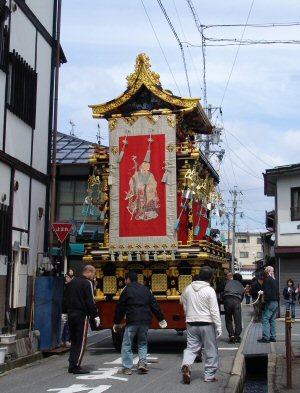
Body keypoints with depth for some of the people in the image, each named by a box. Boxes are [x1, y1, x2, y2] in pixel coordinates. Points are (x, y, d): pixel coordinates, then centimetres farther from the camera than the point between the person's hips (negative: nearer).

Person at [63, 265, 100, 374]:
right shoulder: (87, 283, -11)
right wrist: (96, 316, -10)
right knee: (81, 341, -3)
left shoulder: (72, 282, 14)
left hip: (71, 314, 8)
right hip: (82, 315, -8)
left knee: (74, 340, 15)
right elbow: (90, 302, -15)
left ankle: (72, 365, 16)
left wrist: (66, 312, 25)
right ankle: (76, 366, -5)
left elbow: (66, 299, 19)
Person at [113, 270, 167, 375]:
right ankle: (142, 362, 3)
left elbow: (120, 308, 0)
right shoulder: (146, 289, 12)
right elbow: (154, 305, 11)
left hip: (132, 321, -4)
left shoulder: (126, 290, -1)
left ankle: (127, 368, 4)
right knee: (142, 343, 19)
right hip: (145, 321, 5)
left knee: (127, 344, 5)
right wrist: (161, 319, 15)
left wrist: (117, 322, 8)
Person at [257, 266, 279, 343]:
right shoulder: (275, 280, 14)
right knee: (272, 320, 12)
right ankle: (273, 336, 14)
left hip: (269, 302, -9)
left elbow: (267, 292, -20)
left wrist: (264, 301, -12)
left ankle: (266, 337, -11)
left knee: (265, 319, -7)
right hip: (276, 302, 9)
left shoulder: (267, 280, -13)